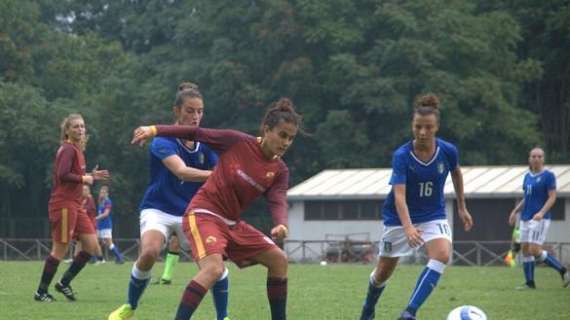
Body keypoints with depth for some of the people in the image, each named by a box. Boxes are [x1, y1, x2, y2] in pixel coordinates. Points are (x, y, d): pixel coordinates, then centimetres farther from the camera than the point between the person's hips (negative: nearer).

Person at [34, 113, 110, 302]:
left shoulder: (76, 149, 16)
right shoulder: (68, 149, -12)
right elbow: (63, 175, -24)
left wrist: (91, 176, 7)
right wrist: (84, 178, -13)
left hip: (75, 205, 9)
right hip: (63, 204, -9)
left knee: (91, 245, 5)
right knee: (60, 249, -5)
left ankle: (64, 283, 13)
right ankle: (41, 292, 5)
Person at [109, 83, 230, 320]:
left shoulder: (204, 145, 2)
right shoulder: (163, 141, -15)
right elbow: (181, 171, -32)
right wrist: (215, 175, -43)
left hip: (190, 213, 4)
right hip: (158, 209, -4)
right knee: (150, 252, -30)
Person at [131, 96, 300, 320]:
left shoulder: (279, 171, 1)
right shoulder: (237, 142, -12)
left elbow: (278, 201, -13)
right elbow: (197, 134, -4)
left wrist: (281, 224, -37)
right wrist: (154, 130, -7)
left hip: (232, 223, 7)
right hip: (203, 215, -7)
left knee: (278, 259, 6)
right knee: (214, 268, -30)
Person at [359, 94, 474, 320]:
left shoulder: (448, 151, -14)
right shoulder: (401, 156, -23)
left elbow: (456, 173, 10)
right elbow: (399, 195, -32)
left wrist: (462, 207, 17)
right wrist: (409, 228, -47)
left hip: (433, 215, 1)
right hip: (400, 217, -1)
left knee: (443, 254, -29)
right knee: (384, 271, 10)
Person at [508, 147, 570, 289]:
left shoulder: (548, 176, -7)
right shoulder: (528, 176, 14)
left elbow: (552, 197, -12)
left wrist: (542, 212, -24)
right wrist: (515, 211, 16)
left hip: (540, 219, -8)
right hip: (526, 218, 8)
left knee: (535, 251, -15)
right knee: (525, 249, 4)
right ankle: (530, 283, 10)